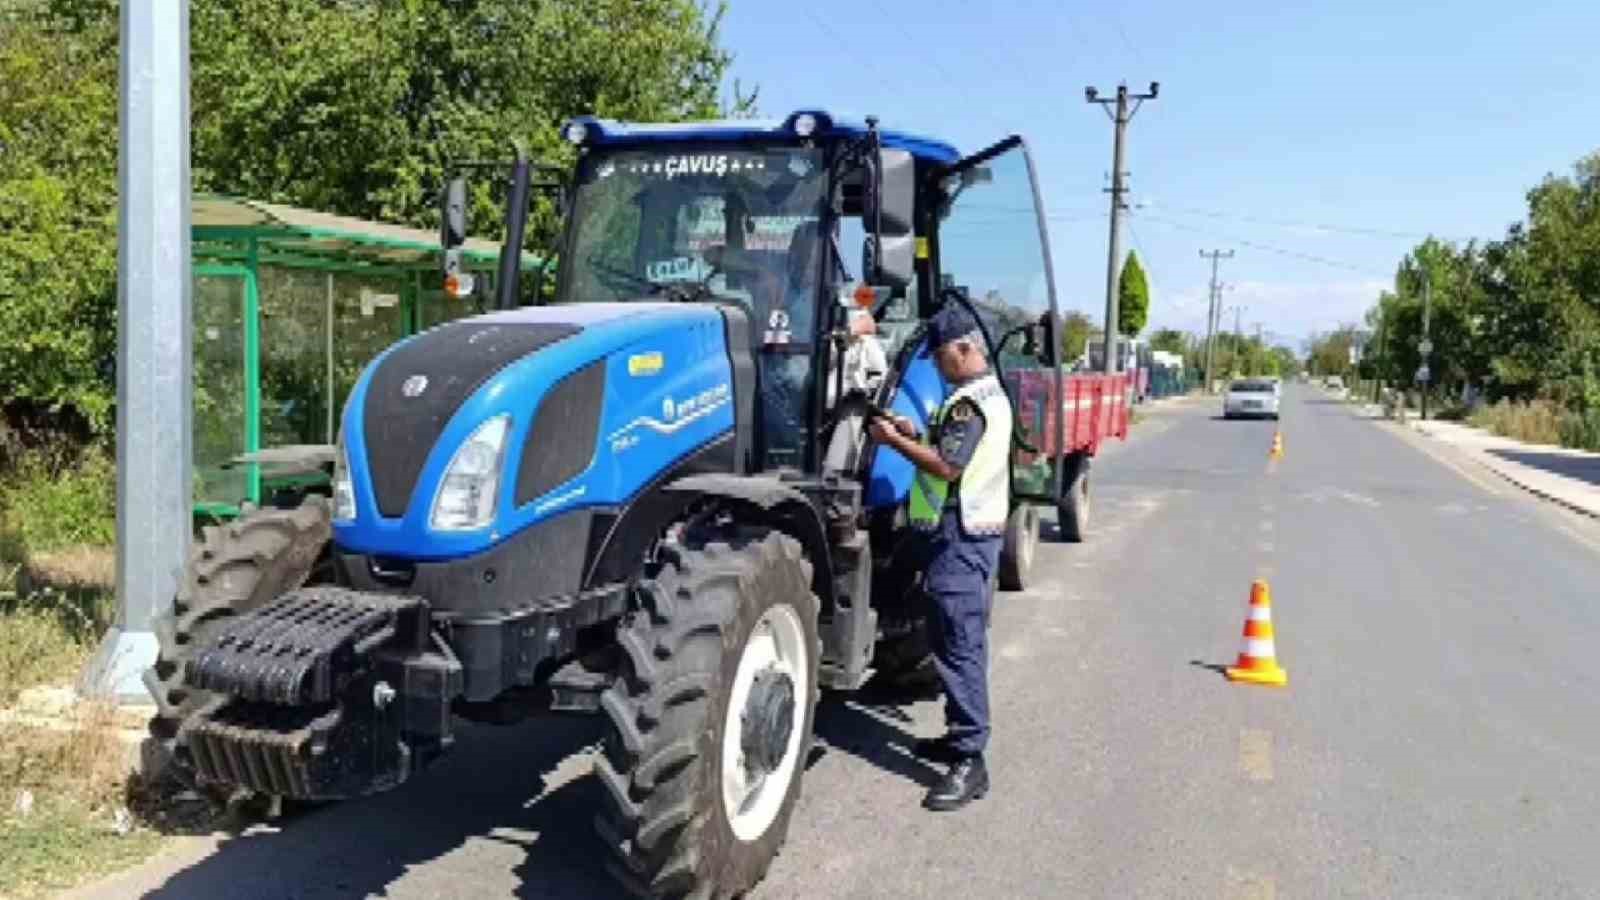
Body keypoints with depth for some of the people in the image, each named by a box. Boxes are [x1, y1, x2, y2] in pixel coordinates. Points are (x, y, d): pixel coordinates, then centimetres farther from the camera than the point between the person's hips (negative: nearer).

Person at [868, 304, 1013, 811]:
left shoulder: (969, 400, -16)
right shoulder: (990, 393, 17)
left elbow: (948, 466, -23)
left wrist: (893, 441, -13)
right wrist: (916, 434, 9)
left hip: (959, 536, -11)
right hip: (974, 530, 11)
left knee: (958, 646, -10)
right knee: (960, 642, 17)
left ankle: (969, 761, -8)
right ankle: (962, 736, 27)